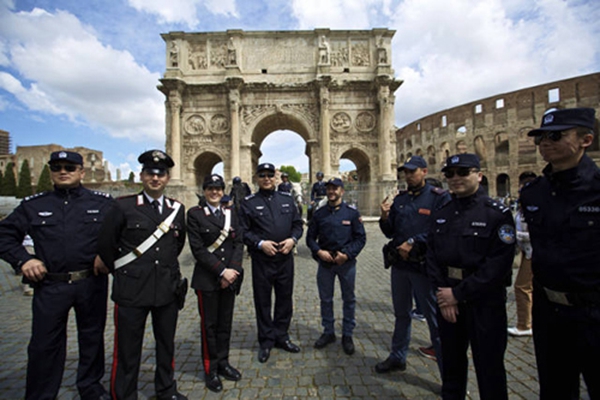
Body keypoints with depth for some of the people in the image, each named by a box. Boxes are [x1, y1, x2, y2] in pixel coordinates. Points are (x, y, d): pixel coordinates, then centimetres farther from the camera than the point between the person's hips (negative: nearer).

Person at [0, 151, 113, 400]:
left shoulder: (103, 202, 1)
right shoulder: (33, 205, 7)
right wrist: (22, 259, -2)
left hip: (92, 284, 0)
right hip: (50, 286, 1)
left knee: (92, 337, 14)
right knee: (44, 344, 9)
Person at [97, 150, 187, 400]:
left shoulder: (177, 209, 3)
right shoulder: (124, 207, -7)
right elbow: (105, 245, 0)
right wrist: (123, 273, 7)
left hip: (167, 290, 4)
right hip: (132, 291, -3)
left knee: (167, 344, 19)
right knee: (127, 350, 10)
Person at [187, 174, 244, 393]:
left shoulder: (231, 213, 8)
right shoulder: (195, 214, -5)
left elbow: (238, 244, 4)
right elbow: (198, 249, -12)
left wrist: (232, 270, -9)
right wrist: (221, 271, -16)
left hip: (230, 277, 4)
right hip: (207, 279, -4)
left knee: (225, 323, 14)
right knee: (209, 325, 9)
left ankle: (223, 362, 31)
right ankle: (210, 369, 25)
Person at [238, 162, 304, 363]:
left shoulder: (287, 199, 8)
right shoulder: (248, 203, -2)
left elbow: (297, 224, 9)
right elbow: (243, 231, -5)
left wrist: (292, 239, -9)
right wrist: (259, 243, -18)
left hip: (286, 258, 3)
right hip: (261, 261, -3)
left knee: (285, 299, 14)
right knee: (263, 301, 8)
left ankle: (281, 336, 33)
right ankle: (266, 341, 26)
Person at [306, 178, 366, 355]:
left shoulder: (352, 213, -3)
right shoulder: (319, 214, 3)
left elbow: (361, 238, -3)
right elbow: (310, 237, 5)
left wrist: (347, 254, -16)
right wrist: (319, 251, -12)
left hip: (347, 263, -2)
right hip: (325, 262, 2)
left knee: (349, 299, 9)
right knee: (325, 299, 12)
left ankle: (347, 335, 27)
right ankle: (328, 332, 31)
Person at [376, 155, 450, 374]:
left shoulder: (439, 197, -7)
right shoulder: (399, 199, 9)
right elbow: (390, 233, 8)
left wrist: (413, 243, -20)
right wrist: (385, 217, -10)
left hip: (424, 265, -6)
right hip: (399, 264, 6)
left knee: (435, 319, 3)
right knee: (401, 313, 19)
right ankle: (397, 357, 36)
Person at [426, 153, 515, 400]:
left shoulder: (498, 213, -11)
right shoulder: (441, 215, 7)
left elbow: (499, 264, -18)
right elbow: (432, 256, 5)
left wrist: (458, 293, -17)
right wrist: (442, 293, -7)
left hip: (484, 302, -5)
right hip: (447, 299, 5)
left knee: (489, 368, 9)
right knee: (451, 362, 20)